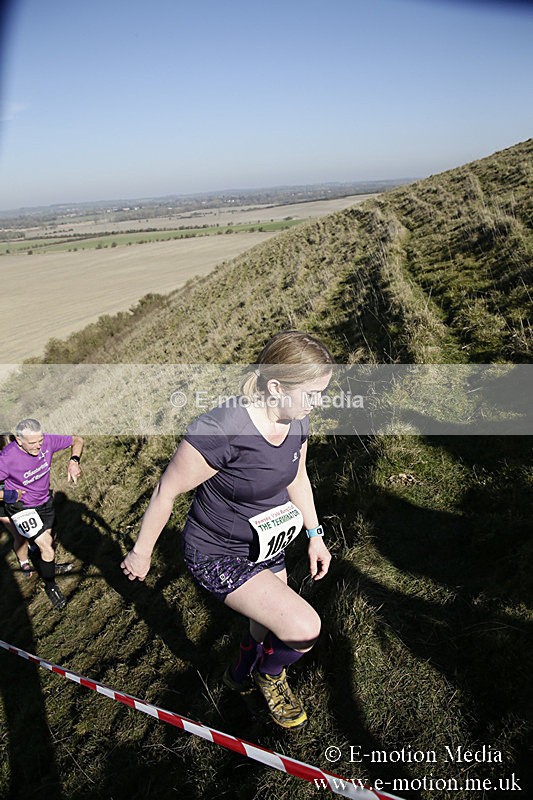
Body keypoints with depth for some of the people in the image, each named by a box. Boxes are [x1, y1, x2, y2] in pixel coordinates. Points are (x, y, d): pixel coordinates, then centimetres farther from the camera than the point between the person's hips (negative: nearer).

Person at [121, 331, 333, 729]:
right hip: (217, 556, -7)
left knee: (271, 628, 25)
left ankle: (241, 676, 61)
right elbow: (167, 491, -21)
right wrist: (141, 552, -7)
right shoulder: (219, 431, -35)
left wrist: (315, 534, 12)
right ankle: (269, 675, 20)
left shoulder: (297, 420, -11)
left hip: (266, 548, 7)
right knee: (304, 629, -17)